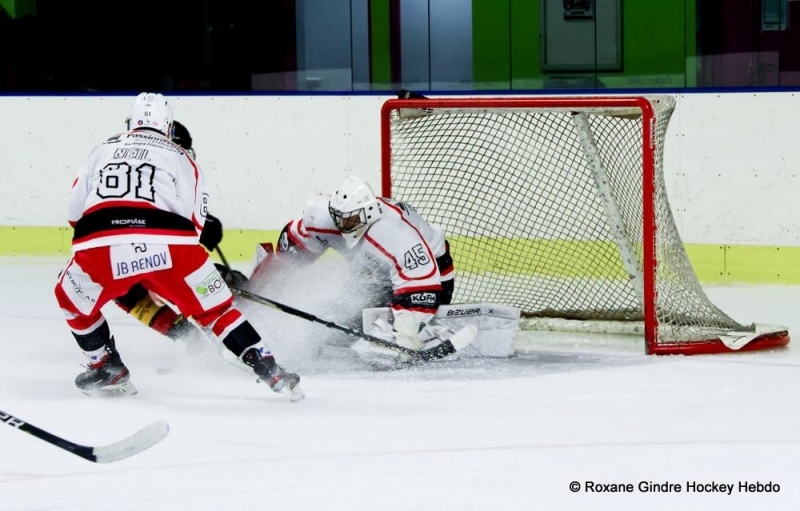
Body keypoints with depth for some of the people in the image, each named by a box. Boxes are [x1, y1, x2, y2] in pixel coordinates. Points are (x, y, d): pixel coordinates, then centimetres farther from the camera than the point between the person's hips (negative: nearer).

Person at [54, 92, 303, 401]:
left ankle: (108, 370, 25)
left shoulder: (103, 150, 28)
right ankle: (270, 372, 8)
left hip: (102, 248, 0)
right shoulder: (181, 158, 24)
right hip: (168, 245, 0)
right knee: (215, 308, 15)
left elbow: (74, 212, 25)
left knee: (73, 300, 29)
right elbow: (195, 224, 16)